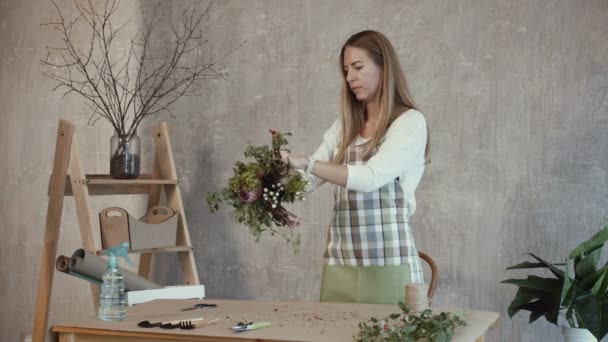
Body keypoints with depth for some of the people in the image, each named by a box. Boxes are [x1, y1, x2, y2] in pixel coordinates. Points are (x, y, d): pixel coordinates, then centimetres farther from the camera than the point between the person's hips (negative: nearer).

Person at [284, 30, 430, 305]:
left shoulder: (410, 122, -5)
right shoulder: (344, 126, 14)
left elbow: (371, 177, -19)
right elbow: (308, 179, 9)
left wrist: (307, 163, -27)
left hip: (387, 263, -5)